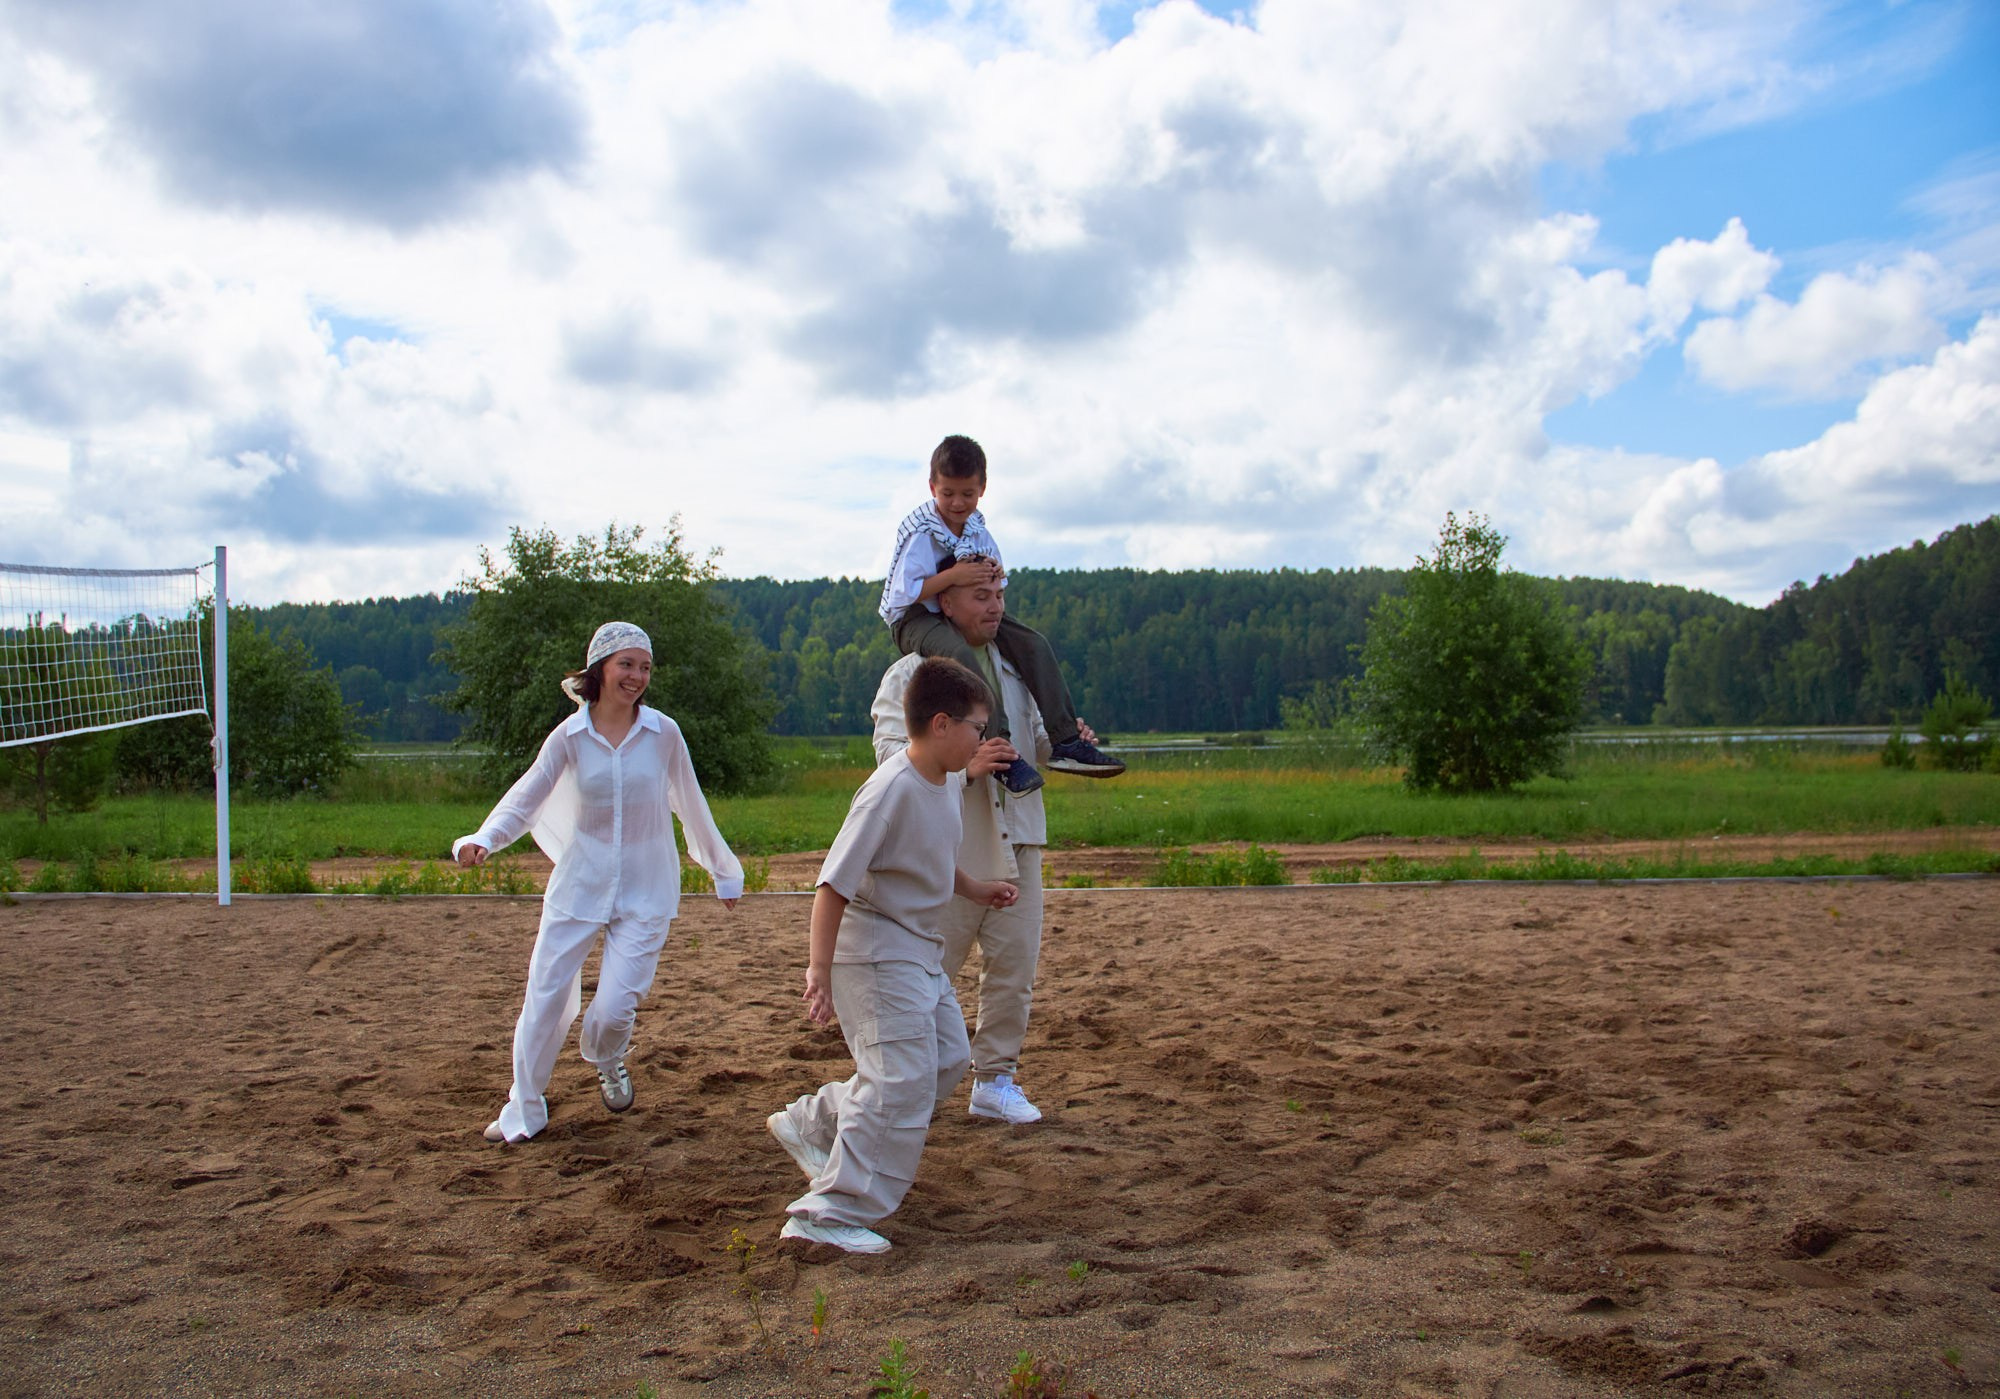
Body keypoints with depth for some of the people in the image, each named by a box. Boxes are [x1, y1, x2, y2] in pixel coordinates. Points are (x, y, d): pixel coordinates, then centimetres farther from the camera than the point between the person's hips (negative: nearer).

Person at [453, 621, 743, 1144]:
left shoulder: (663, 733, -6)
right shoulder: (570, 735, -5)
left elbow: (691, 806, 5)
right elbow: (526, 797, -4)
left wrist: (723, 870, 14)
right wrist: (483, 839, -24)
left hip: (645, 890, -1)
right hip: (580, 881, 1)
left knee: (614, 1008, -8)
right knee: (544, 999, 3)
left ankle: (608, 1061, 30)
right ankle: (524, 1110, 24)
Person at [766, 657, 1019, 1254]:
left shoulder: (948, 782, 5)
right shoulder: (891, 789, -24)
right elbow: (834, 883, -26)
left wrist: (972, 887, 18)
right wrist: (819, 971, -28)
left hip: (919, 949, 10)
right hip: (874, 951, -10)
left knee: (947, 1059, 15)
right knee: (902, 1081, -11)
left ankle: (811, 1123, 26)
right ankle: (830, 1215, -1)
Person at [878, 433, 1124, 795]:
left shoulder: (976, 528, 5)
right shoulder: (919, 532, -16)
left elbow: (991, 589, 16)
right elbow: (901, 594, -23)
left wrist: (995, 575, -10)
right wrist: (952, 576, -28)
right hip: (916, 620, -7)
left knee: (1033, 643, -9)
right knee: (960, 655, -39)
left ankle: (1065, 741, -11)